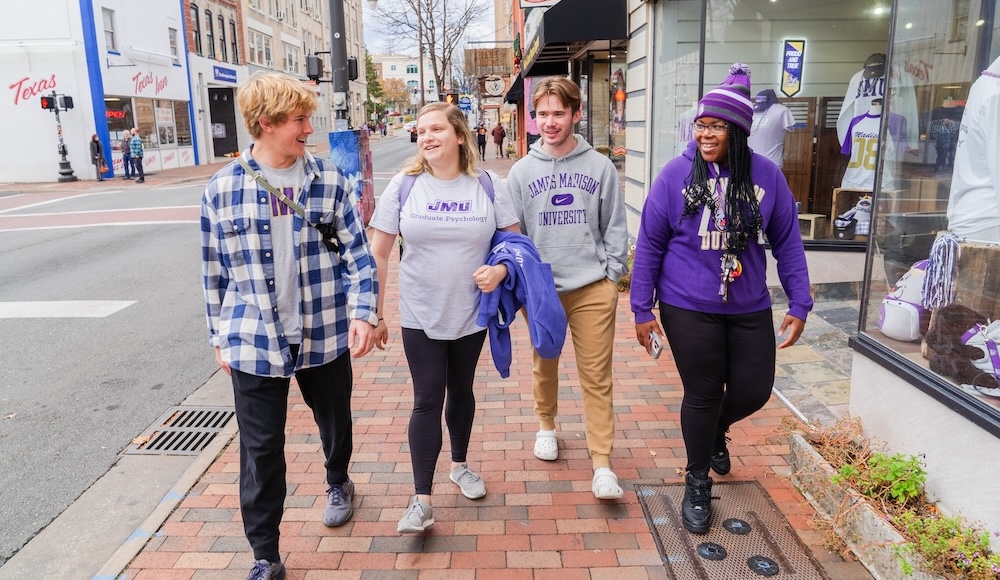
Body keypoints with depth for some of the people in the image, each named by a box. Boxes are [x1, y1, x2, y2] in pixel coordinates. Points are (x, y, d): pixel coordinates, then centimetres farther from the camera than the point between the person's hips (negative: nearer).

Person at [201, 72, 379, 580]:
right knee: (260, 450, 4)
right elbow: (215, 272, 5)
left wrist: (363, 312, -16)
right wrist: (220, 337, 9)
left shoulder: (328, 180, -3)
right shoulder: (222, 189, -4)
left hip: (326, 335, 1)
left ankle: (338, 482, 54)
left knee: (334, 420, 21)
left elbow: (358, 252, -3)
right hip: (255, 343, -1)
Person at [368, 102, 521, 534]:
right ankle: (422, 500, 5)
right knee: (427, 400, -3)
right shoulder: (404, 185, -7)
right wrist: (375, 314, -4)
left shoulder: (488, 186, -5)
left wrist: (500, 270, -19)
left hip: (471, 312, 2)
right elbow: (378, 253, -3)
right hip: (420, 315, -1)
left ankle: (460, 465, 40)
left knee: (461, 390, 18)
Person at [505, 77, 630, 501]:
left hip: (593, 287, -1)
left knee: (597, 375, 0)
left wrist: (612, 273, -2)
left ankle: (602, 462, 7)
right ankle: (546, 425, 42)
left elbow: (615, 226, 4)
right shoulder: (522, 171, 3)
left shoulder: (600, 167, 1)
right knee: (544, 366, 17)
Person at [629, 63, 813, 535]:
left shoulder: (766, 175, -3)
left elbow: (788, 243, 4)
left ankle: (715, 431, 46)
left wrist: (799, 305, 2)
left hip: (750, 309, 3)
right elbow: (649, 244, -4)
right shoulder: (676, 174, -8)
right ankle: (697, 485, 30)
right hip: (689, 309, -2)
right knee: (702, 395, 7)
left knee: (754, 390, 9)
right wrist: (642, 309, -4)